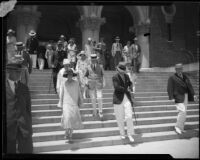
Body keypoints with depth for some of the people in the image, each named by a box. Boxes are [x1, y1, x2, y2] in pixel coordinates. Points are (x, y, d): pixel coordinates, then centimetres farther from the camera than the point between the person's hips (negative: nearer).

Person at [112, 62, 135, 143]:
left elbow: (130, 83, 25)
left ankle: (130, 135, 8)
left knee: (129, 116, -5)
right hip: (118, 99, -3)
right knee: (120, 118, 7)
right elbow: (117, 87, -21)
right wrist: (126, 89, -12)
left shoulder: (126, 76, 9)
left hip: (127, 98, 3)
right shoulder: (115, 77, -7)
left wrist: (130, 87, 3)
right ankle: (122, 134, 25)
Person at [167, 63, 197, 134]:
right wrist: (172, 98, -22)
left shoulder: (185, 76, 9)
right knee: (182, 111, -16)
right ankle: (177, 126, 0)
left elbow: (189, 85, 7)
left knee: (183, 112, 8)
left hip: (185, 96, 6)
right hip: (178, 97, -6)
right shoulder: (172, 78, -9)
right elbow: (169, 88, -14)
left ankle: (180, 128, 19)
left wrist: (193, 94, -1)